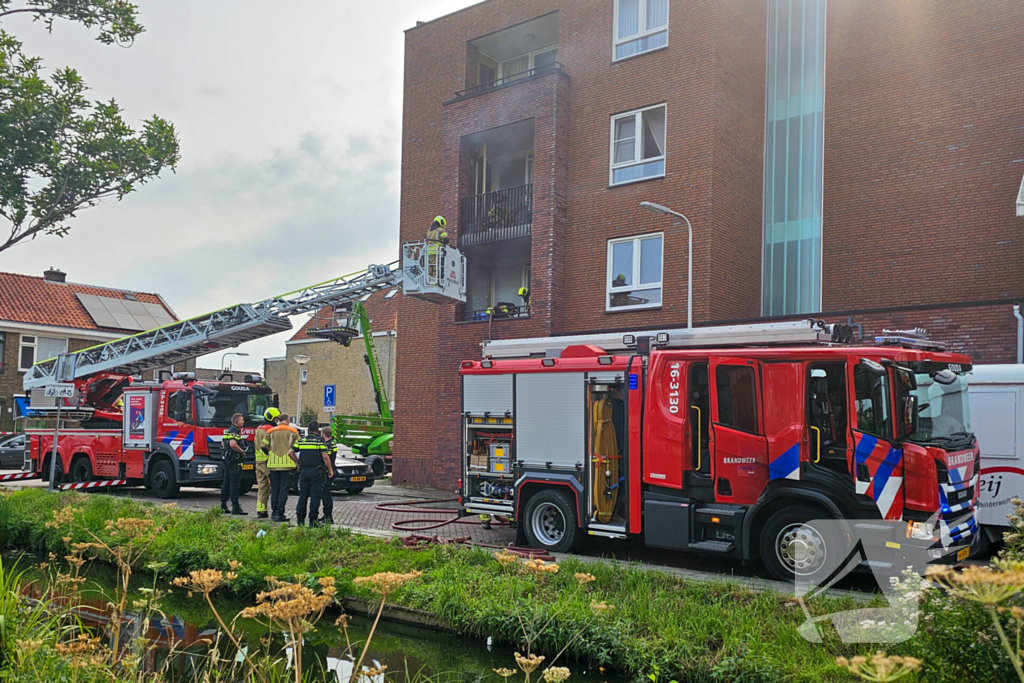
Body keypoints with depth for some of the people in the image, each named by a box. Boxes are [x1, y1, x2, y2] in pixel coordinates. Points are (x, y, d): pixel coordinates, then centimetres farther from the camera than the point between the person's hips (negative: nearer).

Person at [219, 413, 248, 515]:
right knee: (234, 483, -8)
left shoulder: (228, 430, 17)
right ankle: (235, 507, -8)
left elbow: (223, 442, 30)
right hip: (234, 461, -11)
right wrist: (242, 451, -18)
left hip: (227, 459, 11)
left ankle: (223, 505, 19)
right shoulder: (234, 431, -15)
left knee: (226, 483, 14)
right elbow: (233, 444, -31)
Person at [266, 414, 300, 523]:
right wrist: (298, 460, 13)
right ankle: (280, 514, -5)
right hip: (288, 464, -2)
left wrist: (267, 459, 20)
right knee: (284, 489, -1)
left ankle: (274, 513, 15)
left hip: (273, 464, 2)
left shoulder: (270, 432, 7)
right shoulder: (293, 432, 2)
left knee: (274, 489, 11)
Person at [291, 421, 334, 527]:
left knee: (303, 495, 10)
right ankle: (313, 520, -4)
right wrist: (330, 469, -3)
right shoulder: (320, 441, -4)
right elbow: (325, 456, -12)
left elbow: (291, 453, 11)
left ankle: (300, 519, 12)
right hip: (316, 471, -4)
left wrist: (298, 462, 23)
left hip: (303, 471, 4)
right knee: (315, 496, -2)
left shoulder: (301, 440, 9)